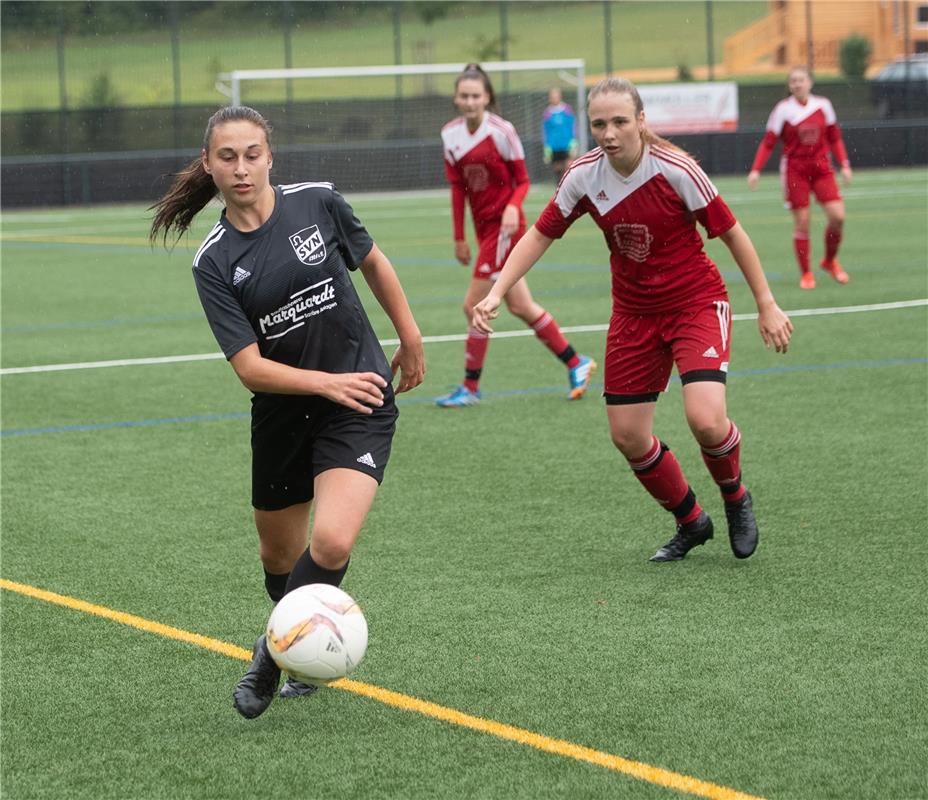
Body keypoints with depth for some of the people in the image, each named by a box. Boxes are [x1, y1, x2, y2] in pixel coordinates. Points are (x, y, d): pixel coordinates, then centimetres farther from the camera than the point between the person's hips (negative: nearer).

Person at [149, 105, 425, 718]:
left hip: (360, 398, -2)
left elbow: (374, 263, 11)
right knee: (280, 558, 16)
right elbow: (250, 367, -14)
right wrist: (327, 382, -25)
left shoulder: (318, 202, -8)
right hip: (282, 413, 2)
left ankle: (274, 650, 4)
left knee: (332, 544, -22)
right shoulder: (215, 262, -10)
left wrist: (410, 340, 15)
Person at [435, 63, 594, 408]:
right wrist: (459, 238, 7)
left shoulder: (501, 131, -13)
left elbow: (522, 180, -5)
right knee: (521, 307, 11)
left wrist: (513, 207, -24)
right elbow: (457, 188, 8)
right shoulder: (451, 134, 3)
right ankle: (576, 363, 24)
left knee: (475, 306, -6)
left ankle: (470, 387, 6)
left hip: (504, 225, -7)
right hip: (484, 226, 7)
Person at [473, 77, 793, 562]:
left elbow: (731, 232, -11)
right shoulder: (584, 176, -9)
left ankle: (736, 499, 9)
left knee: (705, 419, -24)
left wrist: (766, 305, -7)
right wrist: (495, 293, -8)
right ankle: (691, 522, 27)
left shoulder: (676, 170, -21)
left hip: (697, 304, -5)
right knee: (627, 436, 2)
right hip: (634, 313, 5)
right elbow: (541, 234, 2)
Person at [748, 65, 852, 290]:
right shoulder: (783, 109, -6)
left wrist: (844, 164, 3)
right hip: (794, 170, -2)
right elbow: (768, 143, -5)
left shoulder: (823, 105, 2)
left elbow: (835, 138, 11)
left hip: (821, 167, 2)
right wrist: (756, 170, -14)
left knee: (837, 216, -8)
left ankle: (829, 261, 17)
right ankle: (806, 273, 9)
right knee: (801, 223, -4)